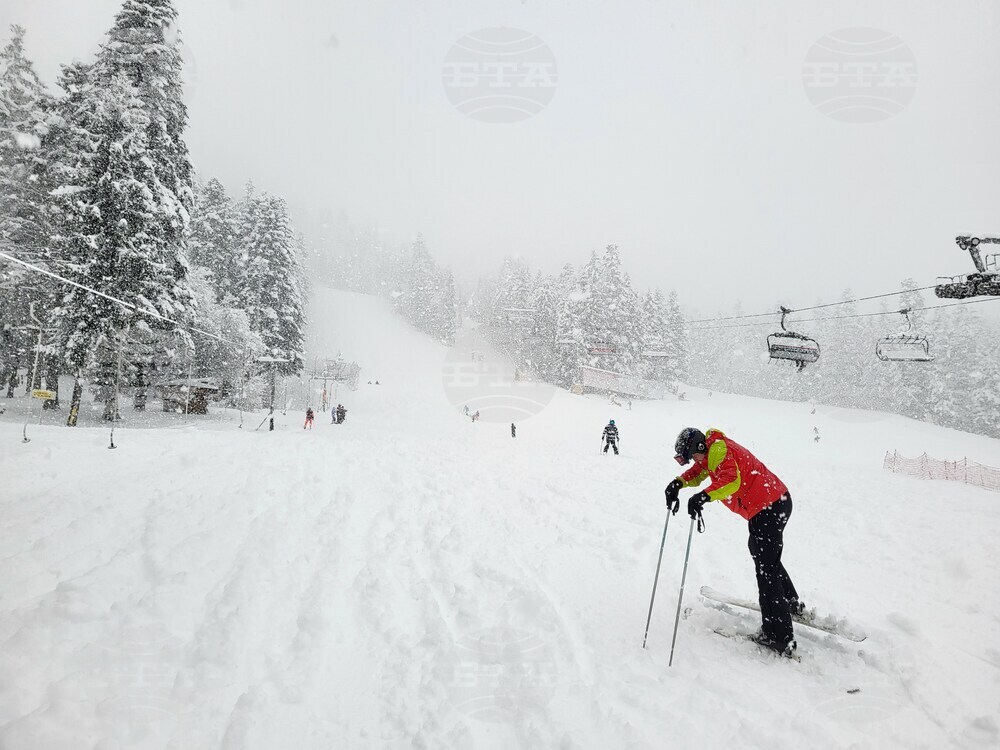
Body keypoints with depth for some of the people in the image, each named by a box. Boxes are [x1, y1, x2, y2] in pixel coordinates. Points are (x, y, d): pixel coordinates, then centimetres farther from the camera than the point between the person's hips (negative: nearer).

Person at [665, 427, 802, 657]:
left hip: (767, 507, -11)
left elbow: (730, 480, -33)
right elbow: (698, 472, 17)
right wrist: (678, 483, -3)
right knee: (768, 557, 30)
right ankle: (791, 603, 47)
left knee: (766, 570, -7)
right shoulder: (713, 449, 14)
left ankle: (780, 637, -5)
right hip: (777, 501, 11)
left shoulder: (718, 449, -18)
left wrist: (704, 496, -45)